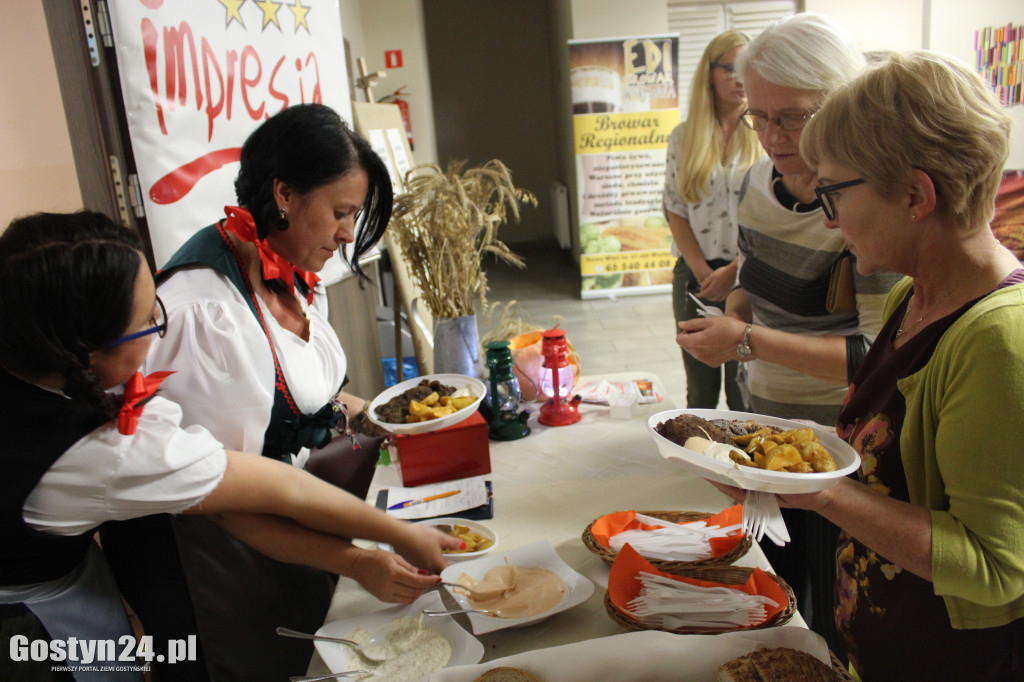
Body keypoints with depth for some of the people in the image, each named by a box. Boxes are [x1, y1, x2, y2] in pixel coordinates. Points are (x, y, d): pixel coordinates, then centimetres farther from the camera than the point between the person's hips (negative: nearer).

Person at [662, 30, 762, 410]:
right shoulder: (683, 137, 7)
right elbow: (674, 210, 5)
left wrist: (733, 272, -11)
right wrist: (704, 273, -5)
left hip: (747, 277, -2)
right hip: (694, 276, 2)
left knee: (746, 393, 1)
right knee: (700, 390, 12)